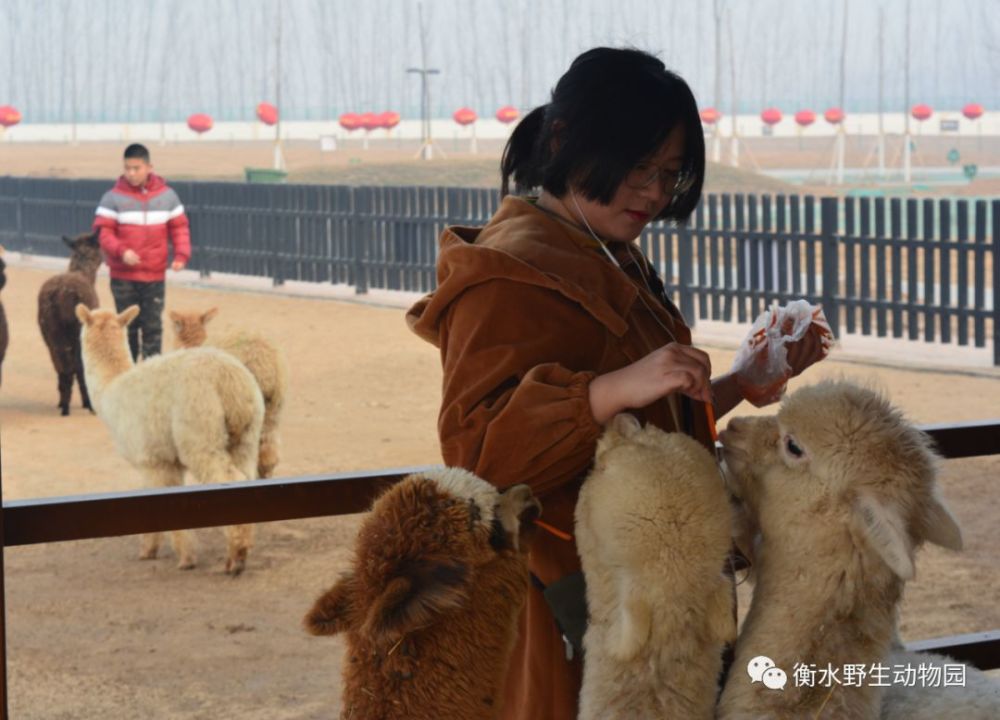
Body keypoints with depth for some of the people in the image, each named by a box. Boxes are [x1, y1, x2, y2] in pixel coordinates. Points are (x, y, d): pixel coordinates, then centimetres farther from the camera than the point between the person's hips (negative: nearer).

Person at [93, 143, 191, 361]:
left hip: (155, 276, 1)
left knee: (153, 327, 2)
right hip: (123, 277, -1)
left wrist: (181, 254, -9)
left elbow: (179, 227, 7)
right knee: (128, 327, 5)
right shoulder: (113, 198, -4)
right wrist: (120, 251, -24)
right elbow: (103, 231, -7)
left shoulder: (167, 196, 4)